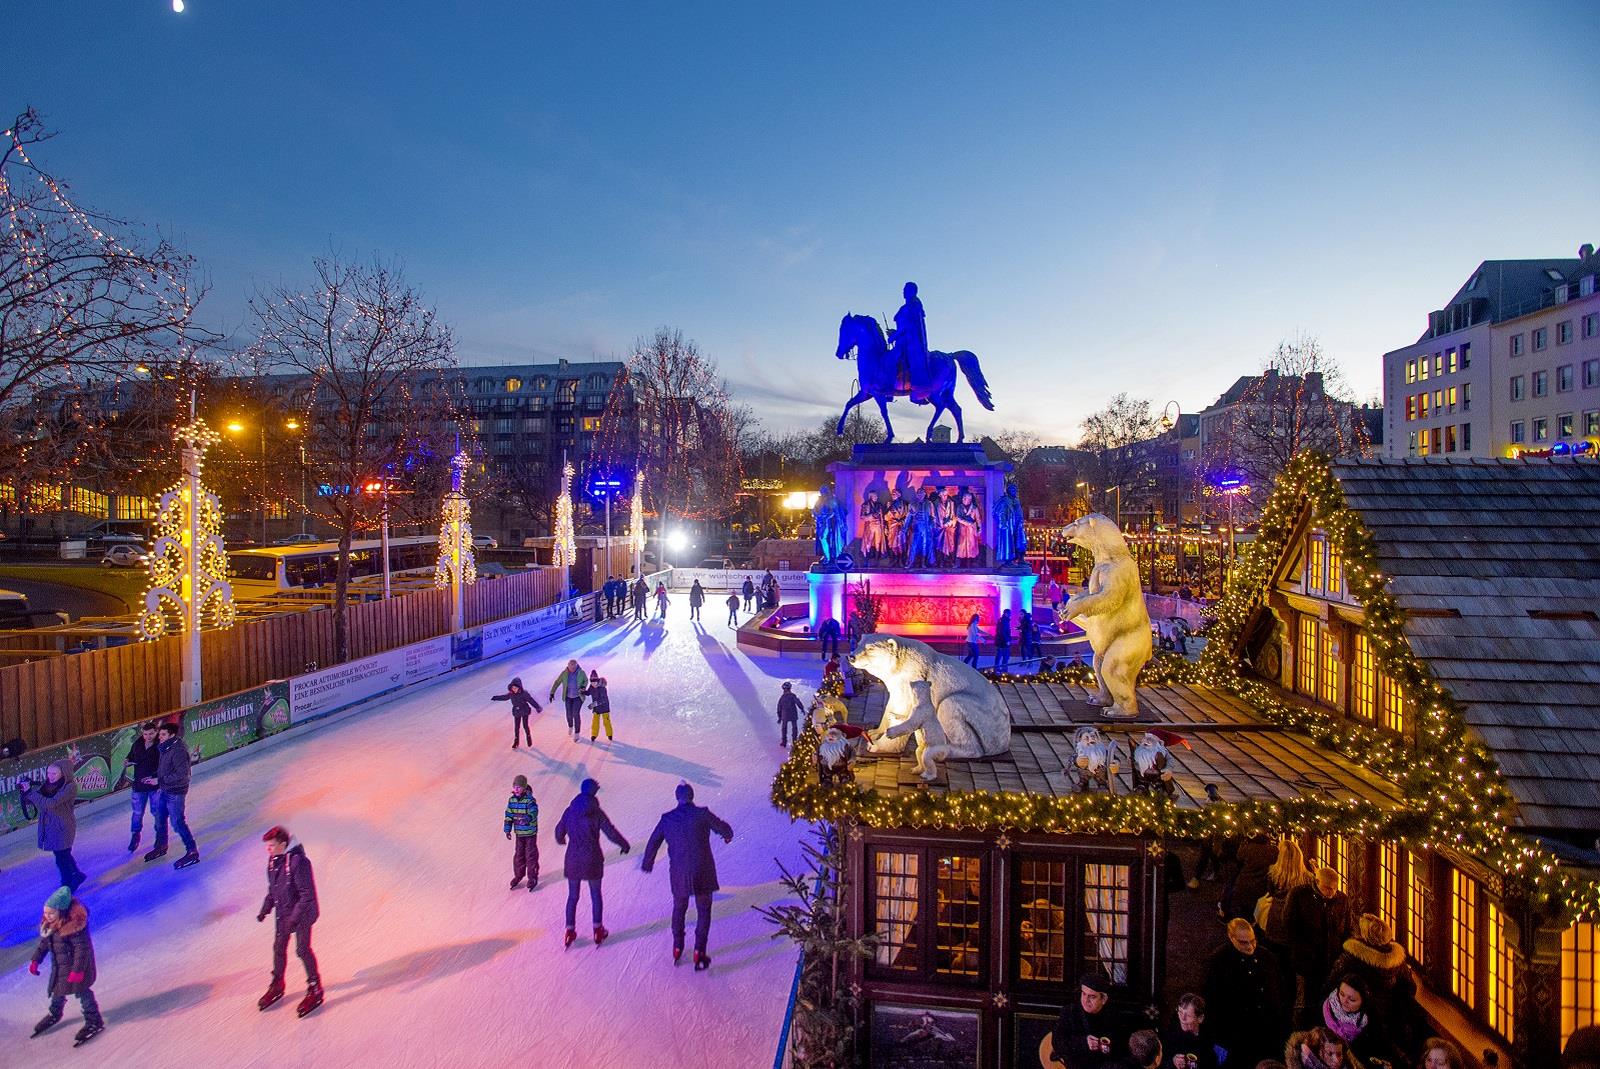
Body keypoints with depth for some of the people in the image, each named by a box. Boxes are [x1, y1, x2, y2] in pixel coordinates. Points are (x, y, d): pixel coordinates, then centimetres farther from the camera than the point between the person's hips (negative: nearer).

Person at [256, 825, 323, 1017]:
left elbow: (308, 894, -25)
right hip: (281, 913, 7)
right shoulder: (273, 859, -3)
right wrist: (265, 909, 11)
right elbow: (272, 888, 14)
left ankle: (315, 990, 18)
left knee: (302, 950, 2)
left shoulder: (299, 861, -28)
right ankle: (277, 986, 39)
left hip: (301, 914, -7)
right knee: (279, 948, 18)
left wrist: (294, 918, -27)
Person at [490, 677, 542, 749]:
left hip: (525, 712, -4)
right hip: (516, 713, 4)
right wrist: (495, 698, 15)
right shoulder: (511, 694, -8)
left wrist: (538, 707, -25)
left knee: (525, 726, 1)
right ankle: (516, 741, 24)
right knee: (516, 727, 9)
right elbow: (504, 697, 10)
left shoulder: (524, 694, -21)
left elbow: (531, 701, -20)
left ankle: (529, 737, 26)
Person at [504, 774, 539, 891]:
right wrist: (507, 830, 3)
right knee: (518, 854, 16)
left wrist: (526, 819, -49)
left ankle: (532, 877, 18)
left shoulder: (530, 800, -20)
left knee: (531, 855, 4)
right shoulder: (512, 800, -2)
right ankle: (518, 875, 33)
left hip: (530, 833, -5)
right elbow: (508, 815, 5)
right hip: (518, 833, 5)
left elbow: (533, 814, -29)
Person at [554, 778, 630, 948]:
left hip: (573, 859, 3)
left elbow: (559, 831, 9)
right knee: (595, 895, 14)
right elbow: (611, 832, -13)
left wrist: (561, 841, 33)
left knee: (572, 896, 15)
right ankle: (598, 930, 19)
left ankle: (570, 931, 19)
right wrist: (624, 845, 5)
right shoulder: (596, 813, -13)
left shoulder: (570, 811, -3)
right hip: (592, 859, -3)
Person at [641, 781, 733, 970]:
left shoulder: (667, 818, -1)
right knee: (703, 911, 13)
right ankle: (699, 952, 7)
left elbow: (653, 843, 8)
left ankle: (677, 948, 31)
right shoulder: (702, 814, -10)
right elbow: (723, 828, 1)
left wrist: (647, 863, 26)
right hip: (702, 872, -2)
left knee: (679, 908, 24)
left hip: (678, 873, 2)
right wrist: (728, 835, 26)